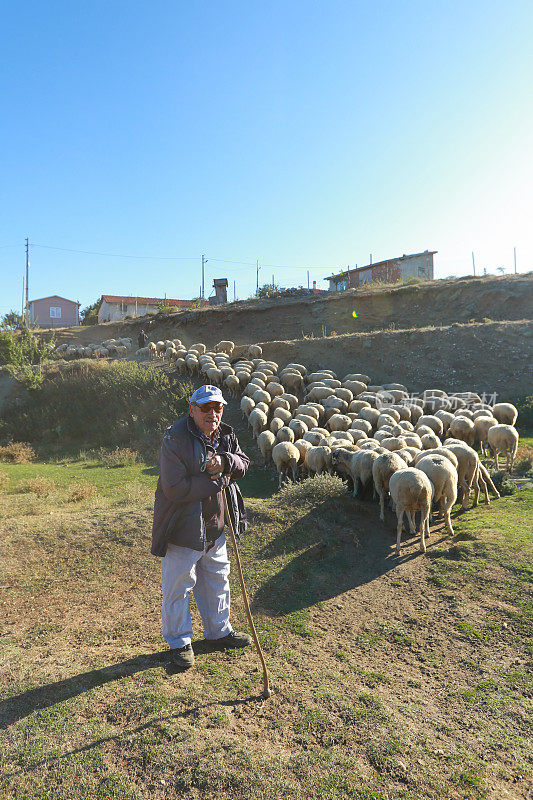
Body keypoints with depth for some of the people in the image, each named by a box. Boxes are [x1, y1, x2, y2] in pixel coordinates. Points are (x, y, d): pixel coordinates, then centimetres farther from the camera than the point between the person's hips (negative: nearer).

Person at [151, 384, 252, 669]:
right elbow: (175, 488, -28)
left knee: (217, 580, 22)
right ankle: (179, 642, 32)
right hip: (182, 530, -7)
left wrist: (225, 462, -17)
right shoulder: (175, 440, -23)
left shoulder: (225, 436, 1)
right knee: (178, 586, 9)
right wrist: (218, 480, -23)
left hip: (215, 527, 7)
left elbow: (244, 463, 6)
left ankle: (219, 631, 45)